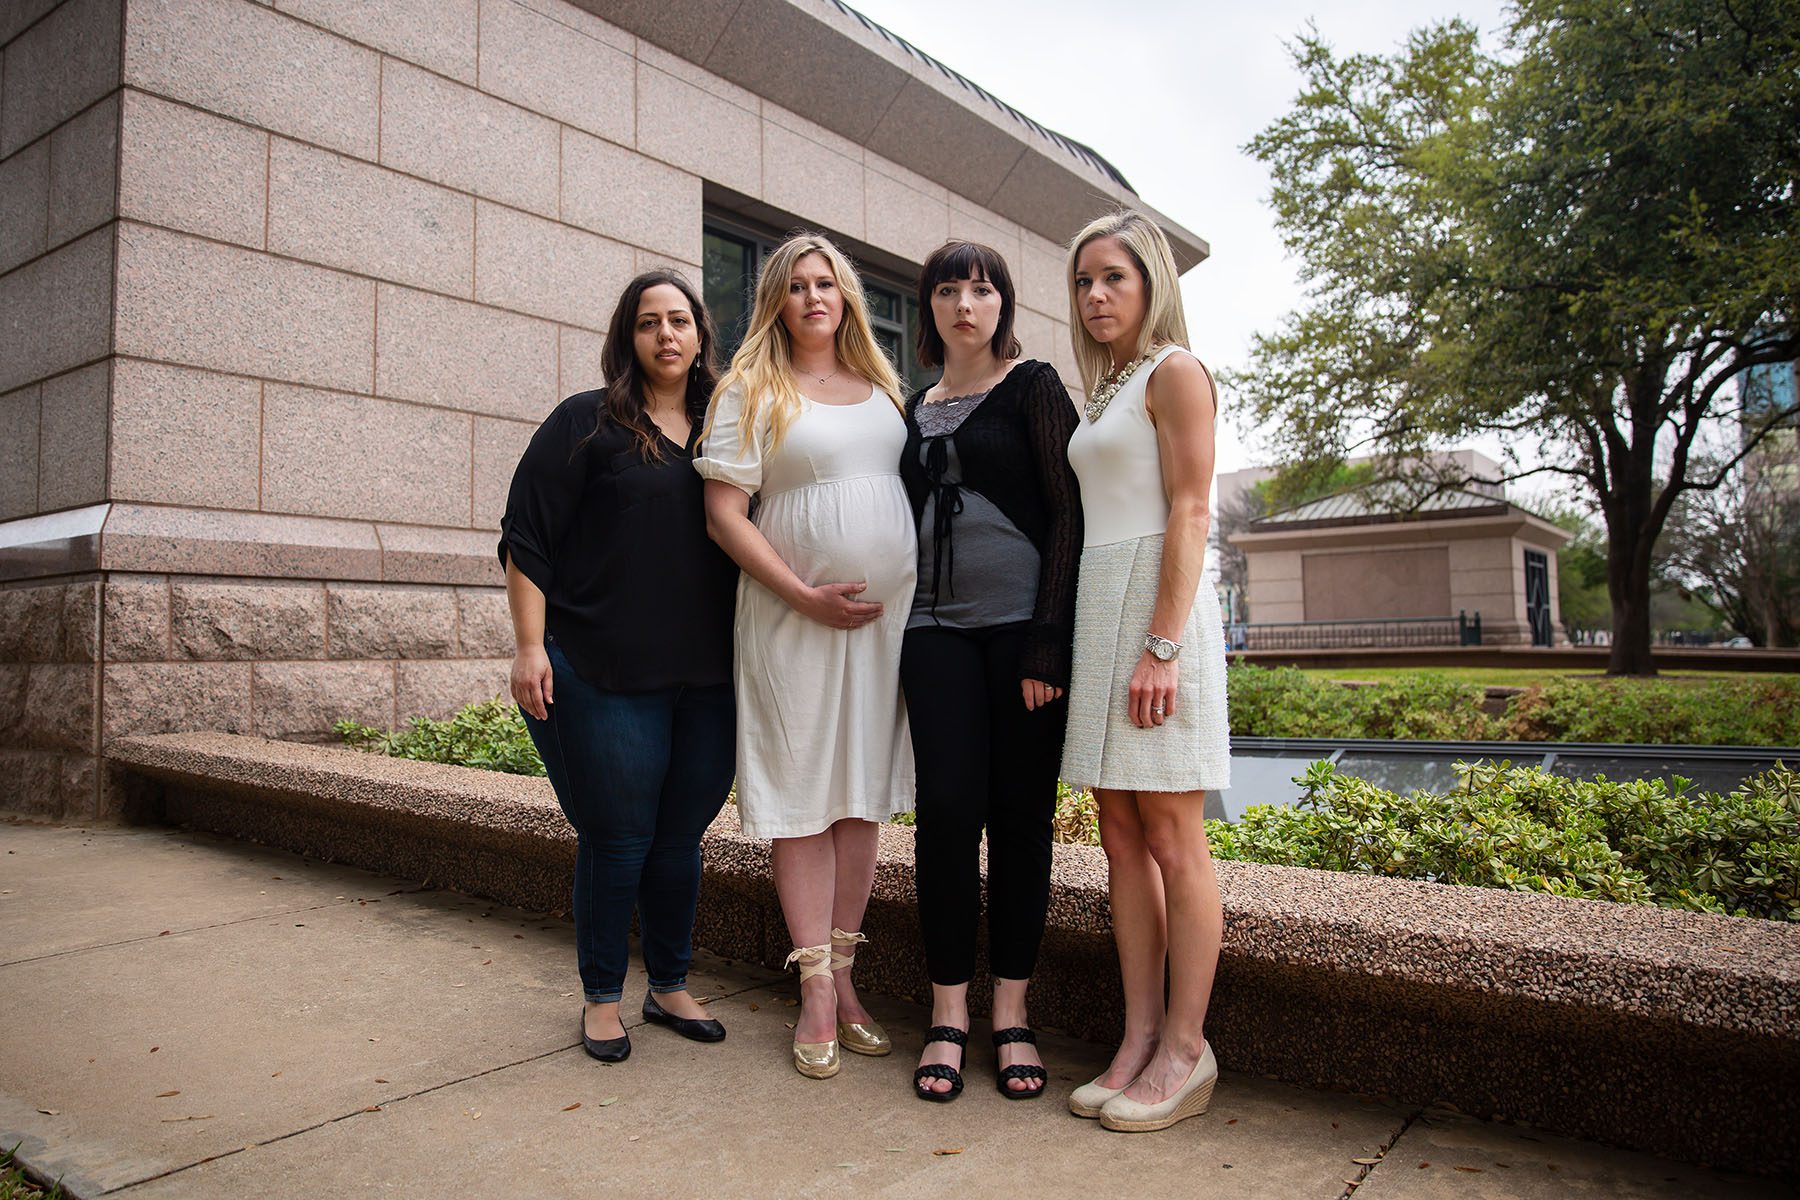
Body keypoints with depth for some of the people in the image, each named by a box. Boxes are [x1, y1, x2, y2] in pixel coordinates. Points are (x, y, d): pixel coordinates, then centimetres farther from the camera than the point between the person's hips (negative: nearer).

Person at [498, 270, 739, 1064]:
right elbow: (527, 537, -3)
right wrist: (530, 646, -11)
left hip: (705, 678, 4)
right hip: (606, 677, -4)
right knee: (617, 841, 3)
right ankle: (602, 998, 23)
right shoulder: (586, 423, 1)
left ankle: (670, 986, 29)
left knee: (681, 838, 11)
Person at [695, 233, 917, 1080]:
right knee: (802, 793, 0)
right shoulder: (751, 391, 1)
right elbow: (723, 512, -6)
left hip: (887, 614, 5)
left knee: (865, 791, 7)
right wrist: (806, 596, -15)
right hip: (795, 620, -4)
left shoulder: (881, 388, 16)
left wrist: (915, 593, 9)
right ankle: (816, 992, 10)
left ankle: (844, 974, 20)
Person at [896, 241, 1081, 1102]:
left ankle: (1011, 1014, 13)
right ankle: (948, 1014, 8)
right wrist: (901, 635, 12)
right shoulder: (916, 410, 17)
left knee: (1020, 813, 0)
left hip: (1022, 622, -3)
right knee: (948, 806, -4)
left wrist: (1049, 639, -12)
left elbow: (1067, 515, -3)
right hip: (937, 628, 3)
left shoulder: (1032, 386, 4)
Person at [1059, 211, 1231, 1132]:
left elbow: (1188, 515, -11)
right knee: (1121, 836, 6)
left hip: (1154, 606, -8)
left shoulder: (1174, 371, -1)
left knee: (1172, 837, -4)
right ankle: (1140, 1039, 13)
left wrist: (1162, 644, -19)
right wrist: (1072, 640, 13)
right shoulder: (1103, 391, 22)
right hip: (1094, 611, 8)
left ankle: (1185, 1052, 6)